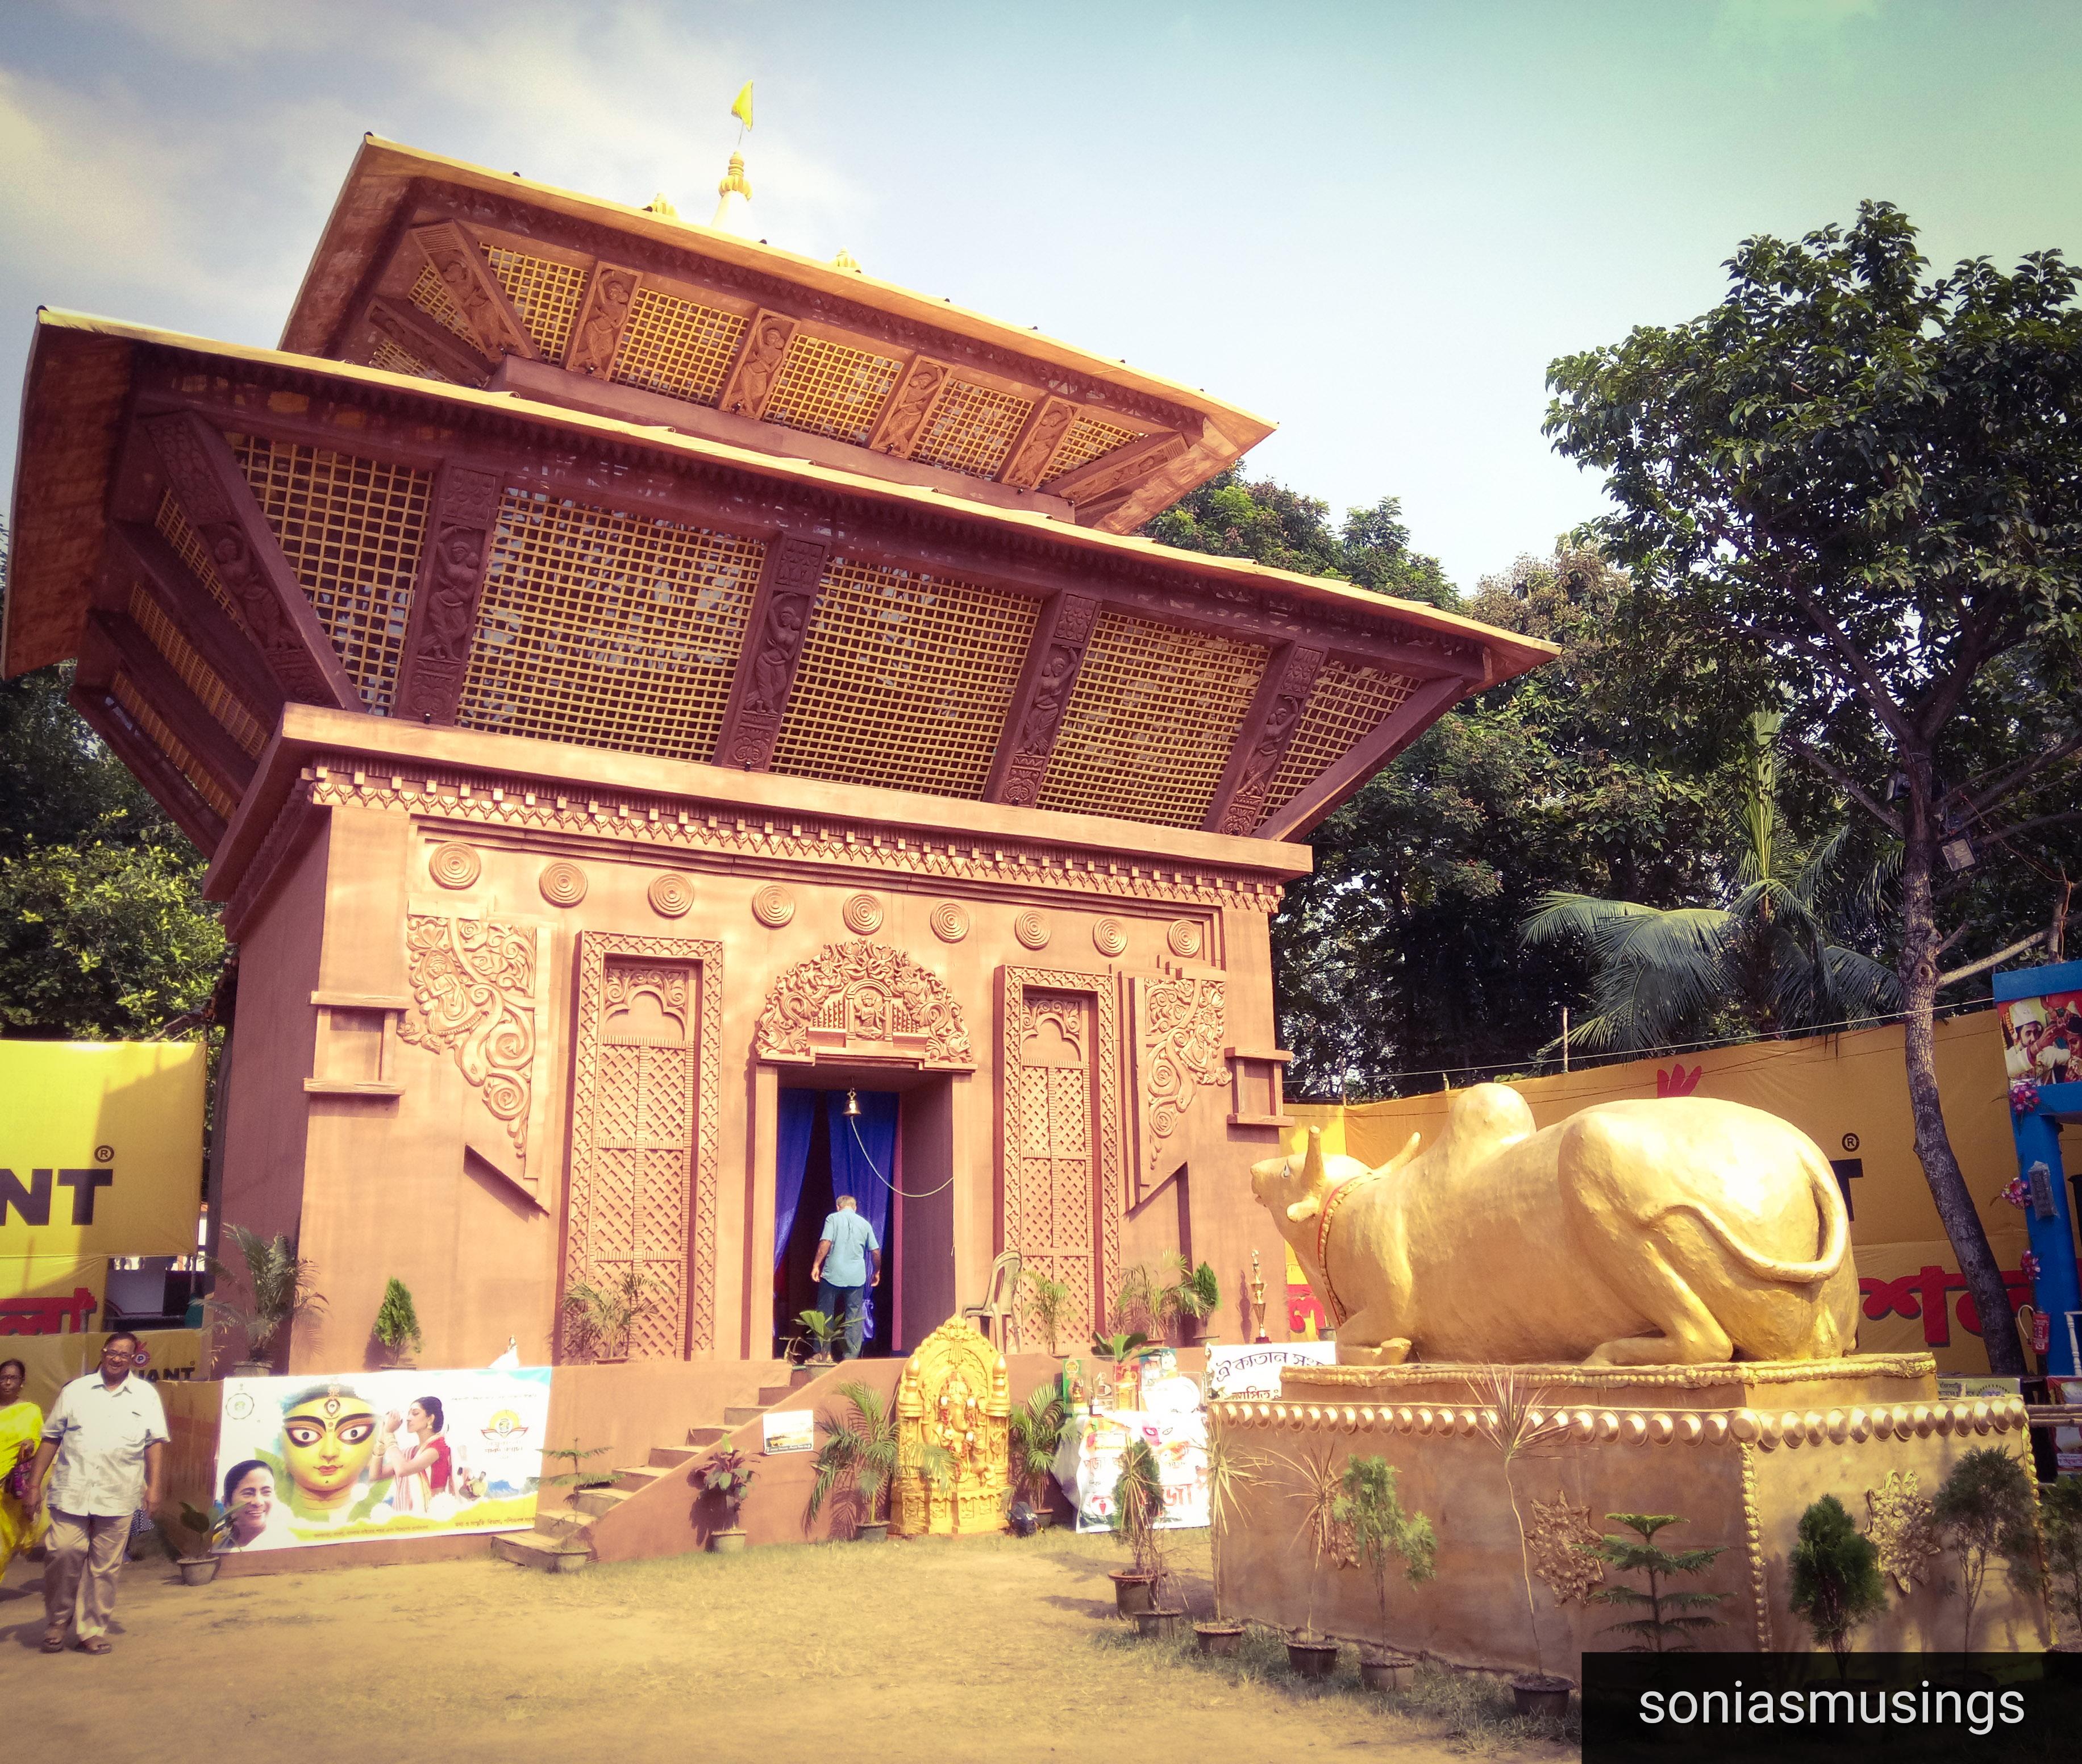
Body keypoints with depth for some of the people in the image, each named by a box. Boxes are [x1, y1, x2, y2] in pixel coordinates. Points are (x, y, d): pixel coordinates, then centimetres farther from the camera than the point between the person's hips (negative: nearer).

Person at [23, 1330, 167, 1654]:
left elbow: (155, 1444, 6)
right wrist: (35, 1483, 5)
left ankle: (93, 1631, 15)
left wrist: (153, 1487, -2)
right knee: (63, 1556, -7)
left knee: (105, 1567, 3)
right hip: (70, 1493, 0)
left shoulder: (146, 1395, 8)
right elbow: (51, 1439, 11)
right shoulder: (75, 1391, 10)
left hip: (118, 1498, 0)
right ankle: (57, 1624, 15)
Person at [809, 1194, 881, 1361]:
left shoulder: (833, 1219, 3)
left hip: (833, 1274, -2)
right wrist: (877, 1272, 24)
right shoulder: (865, 1224, 11)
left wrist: (816, 1265, -9)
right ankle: (851, 1355, 3)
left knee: (824, 1315, 7)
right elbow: (876, 1251, 12)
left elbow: (825, 1243, -11)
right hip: (857, 1277, 2)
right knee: (854, 1317, 6)